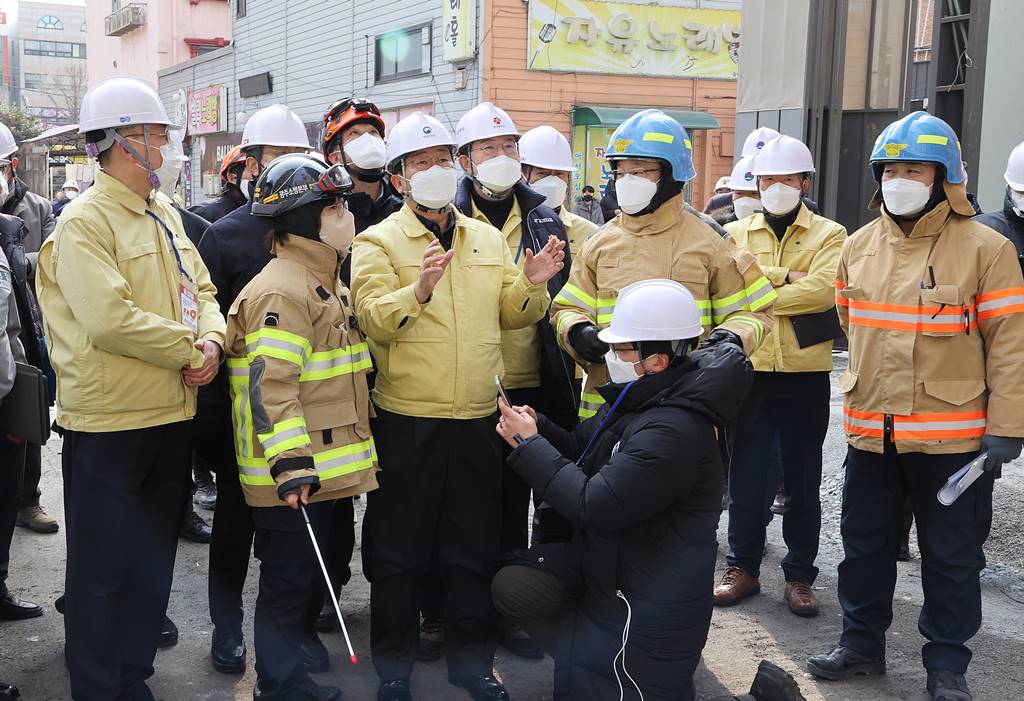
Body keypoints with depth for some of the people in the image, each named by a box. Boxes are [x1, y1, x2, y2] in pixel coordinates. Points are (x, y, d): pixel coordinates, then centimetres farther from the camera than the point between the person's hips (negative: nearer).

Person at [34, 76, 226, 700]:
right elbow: (111, 320, -24)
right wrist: (190, 349, -16)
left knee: (153, 559, 17)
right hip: (109, 422, -8)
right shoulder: (84, 222, -13)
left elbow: (201, 290, 12)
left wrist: (212, 340, -9)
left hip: (172, 415, 8)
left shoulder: (164, 216, 13)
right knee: (104, 567, 4)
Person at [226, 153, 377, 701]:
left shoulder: (323, 281, 16)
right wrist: (290, 464, -29)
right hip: (292, 475, -10)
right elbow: (269, 385, -26)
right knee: (286, 583, 3)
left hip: (319, 470, 10)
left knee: (303, 577, 20)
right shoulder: (281, 291, -18)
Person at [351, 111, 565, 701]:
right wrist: (419, 290, -34)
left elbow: (511, 315, 12)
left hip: (478, 417, 4)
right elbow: (373, 318, -16)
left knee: (476, 547, 13)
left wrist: (532, 283, -7)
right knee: (400, 548, 6)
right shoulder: (379, 241, -2)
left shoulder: (489, 238, 12)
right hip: (406, 420, -4)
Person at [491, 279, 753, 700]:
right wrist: (538, 427, -8)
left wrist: (528, 444, -21)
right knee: (512, 586, -1)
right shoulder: (636, 401, 2)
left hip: (648, 599, -9)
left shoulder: (673, 430, -30)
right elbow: (582, 451, 13)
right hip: (606, 560, 9)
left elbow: (593, 507, -30)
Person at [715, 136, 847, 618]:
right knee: (745, 475, 8)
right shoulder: (735, 233, 8)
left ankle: (800, 575, 18)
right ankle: (742, 567, 20)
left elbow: (823, 289, -16)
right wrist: (787, 277, -15)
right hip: (748, 370, 1)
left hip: (805, 374, -1)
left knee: (802, 480, 8)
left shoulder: (829, 235, 2)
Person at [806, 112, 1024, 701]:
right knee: (866, 544, 16)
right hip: (870, 431, 5)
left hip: (953, 438, -4)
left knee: (952, 555, 9)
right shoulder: (859, 247, 5)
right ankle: (862, 643, 33)